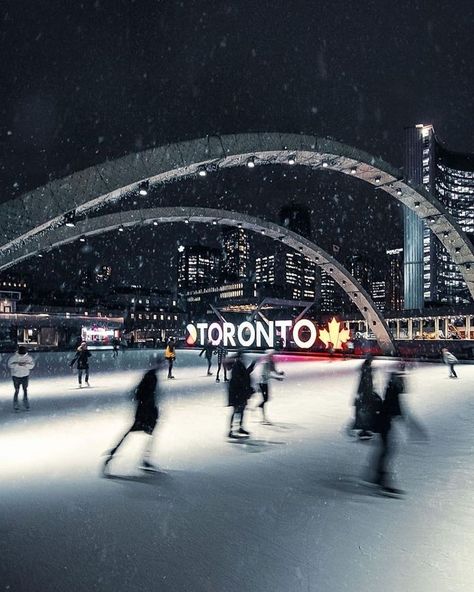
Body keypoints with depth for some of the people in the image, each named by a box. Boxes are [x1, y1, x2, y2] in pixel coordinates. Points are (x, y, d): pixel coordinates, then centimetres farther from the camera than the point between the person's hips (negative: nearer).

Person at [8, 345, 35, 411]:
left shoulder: (28, 357, -8)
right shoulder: (14, 357, -12)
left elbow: (32, 365, -5)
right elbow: (10, 364, -10)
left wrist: (26, 364, -24)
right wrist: (18, 364, -25)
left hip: (25, 376, 1)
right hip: (16, 376, -1)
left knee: (25, 390, 6)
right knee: (17, 391, 1)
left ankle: (26, 405, 19)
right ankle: (15, 406, 14)